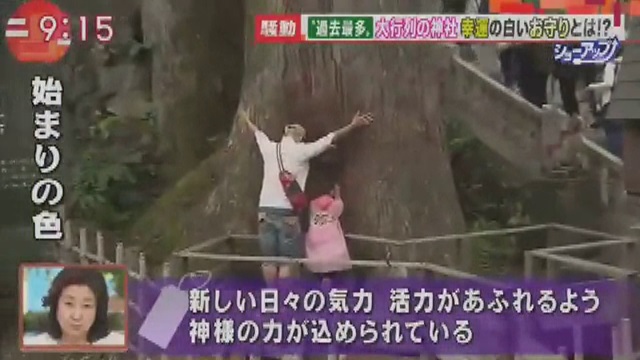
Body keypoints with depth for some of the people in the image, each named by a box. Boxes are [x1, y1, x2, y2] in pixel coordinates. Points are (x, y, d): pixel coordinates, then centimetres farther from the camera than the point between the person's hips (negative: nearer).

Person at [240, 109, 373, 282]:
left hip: (265, 210, 4)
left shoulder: (269, 148, 9)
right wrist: (353, 125, 12)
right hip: (288, 213, -4)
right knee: (287, 261, 0)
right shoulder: (301, 151, -2)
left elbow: (257, 132, 30)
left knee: (270, 260, 8)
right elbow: (331, 138, 3)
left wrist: (246, 119, 49)